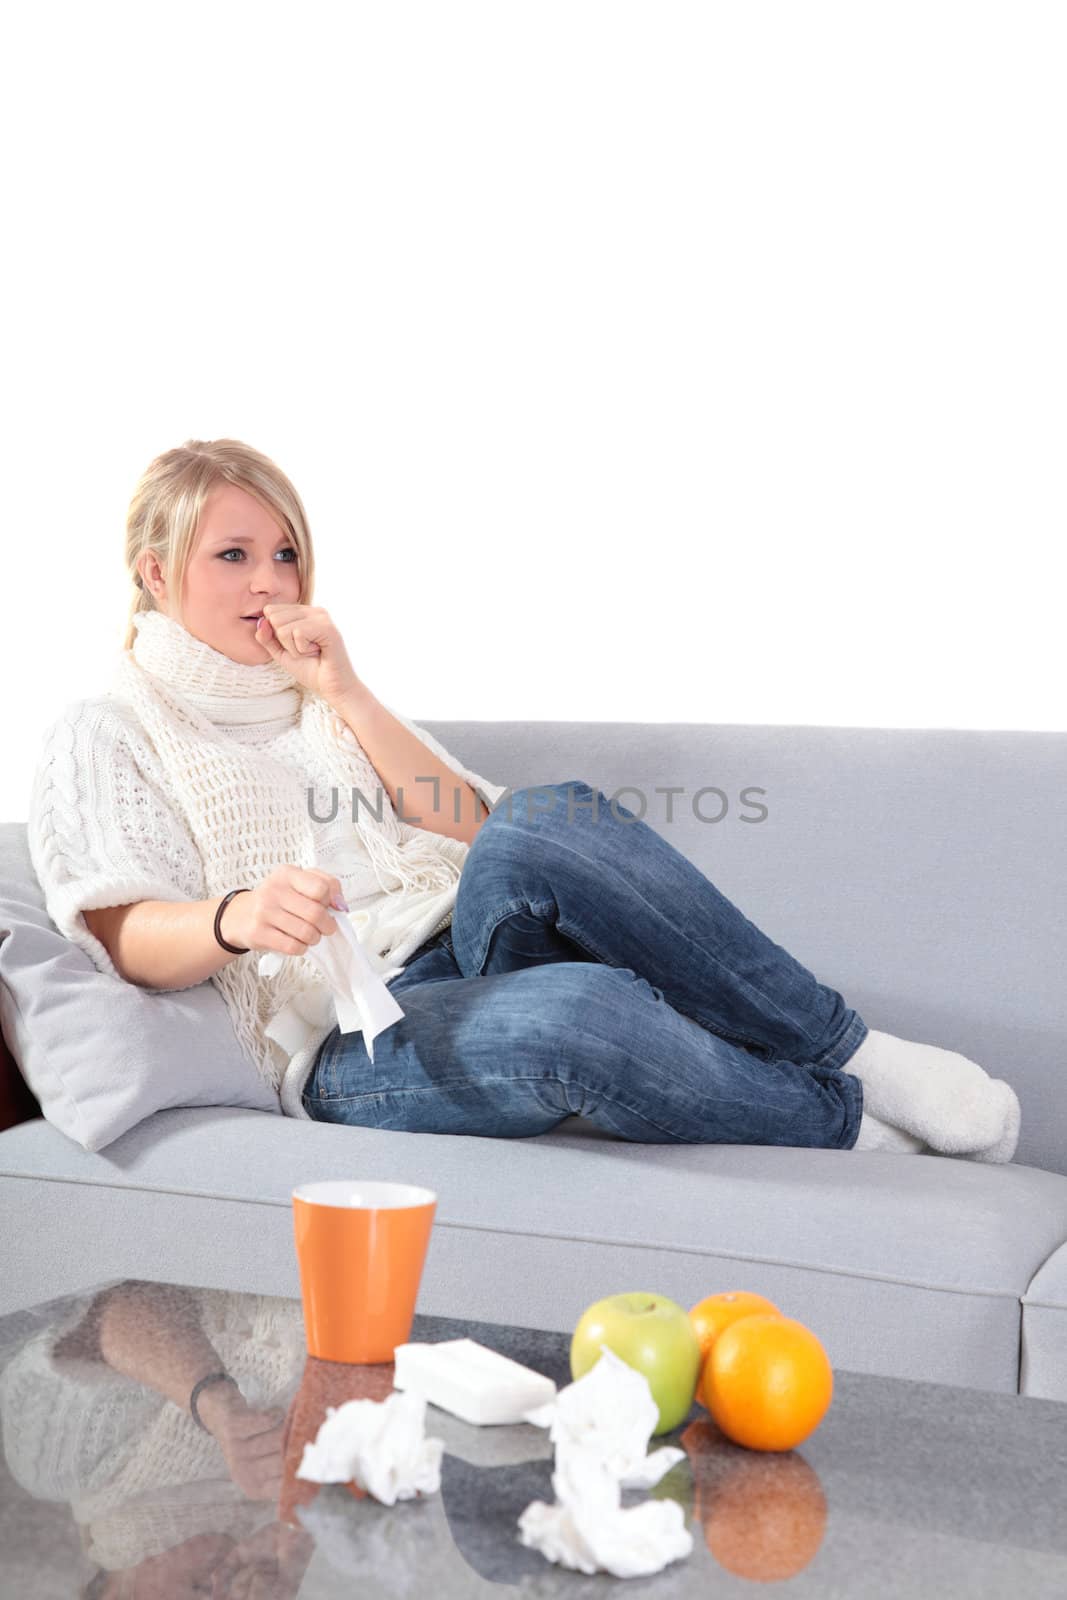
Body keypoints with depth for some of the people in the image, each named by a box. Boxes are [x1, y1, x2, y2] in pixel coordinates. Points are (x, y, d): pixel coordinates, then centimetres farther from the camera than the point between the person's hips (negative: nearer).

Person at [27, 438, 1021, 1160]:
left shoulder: (320, 695, 25)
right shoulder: (103, 736, 11)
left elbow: (474, 829, 10)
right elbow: (130, 939, -4)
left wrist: (345, 695, 1)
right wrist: (238, 916, -26)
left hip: (463, 957, 4)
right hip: (347, 1042, -4)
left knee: (540, 827, -32)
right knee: (581, 1009, -38)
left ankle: (854, 1048, -25)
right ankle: (856, 1126, -18)